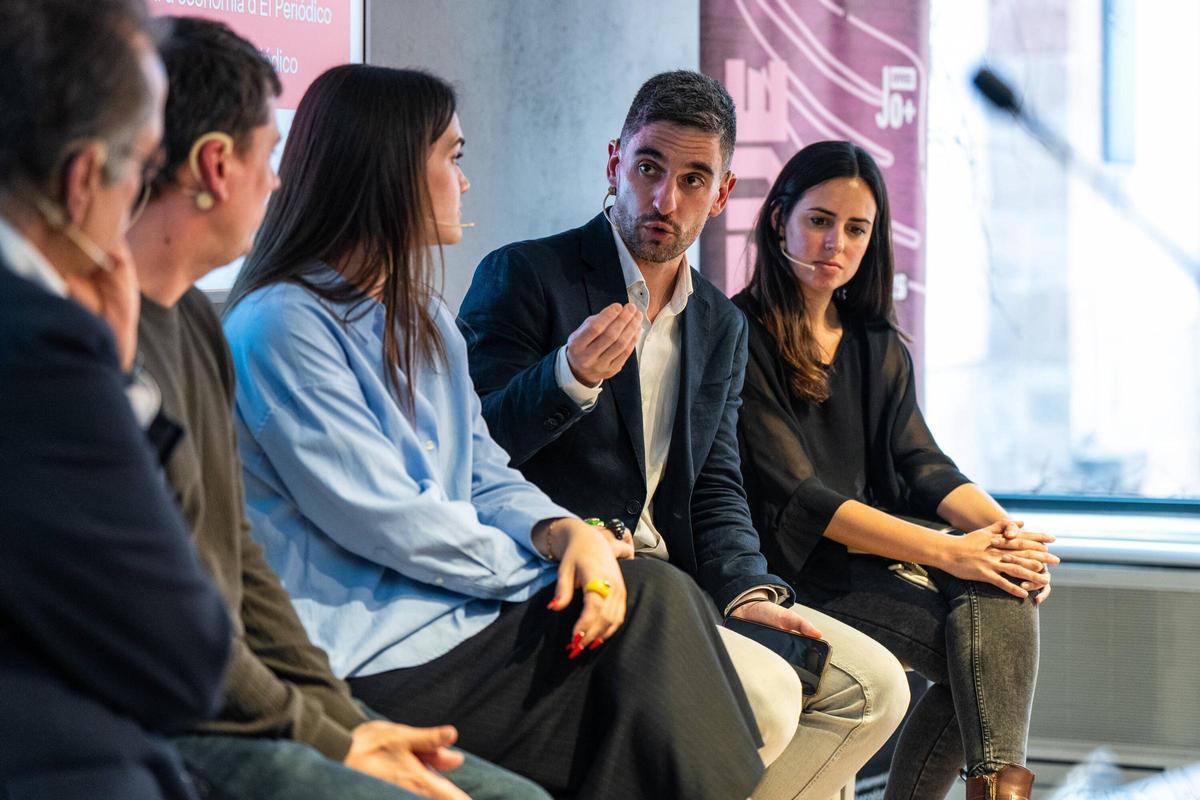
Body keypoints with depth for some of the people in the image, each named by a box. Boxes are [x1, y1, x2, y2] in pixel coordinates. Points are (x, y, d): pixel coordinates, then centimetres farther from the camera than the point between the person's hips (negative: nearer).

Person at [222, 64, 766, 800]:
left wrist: (565, 532, -7)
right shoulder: (283, 328, -11)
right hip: (373, 654, -8)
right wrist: (548, 561, -6)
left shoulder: (428, 323, 19)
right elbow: (387, 521, -16)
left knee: (657, 598, -13)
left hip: (462, 614, 8)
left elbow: (487, 477, 15)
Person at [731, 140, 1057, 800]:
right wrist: (946, 553, -22)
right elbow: (795, 493, -15)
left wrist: (1002, 528, -16)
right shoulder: (742, 340, -7)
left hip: (873, 546, 6)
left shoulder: (879, 348, 17)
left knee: (1001, 587, -24)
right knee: (977, 649, -26)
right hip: (790, 567, -6)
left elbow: (922, 465, 7)